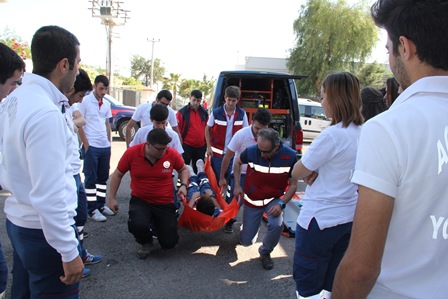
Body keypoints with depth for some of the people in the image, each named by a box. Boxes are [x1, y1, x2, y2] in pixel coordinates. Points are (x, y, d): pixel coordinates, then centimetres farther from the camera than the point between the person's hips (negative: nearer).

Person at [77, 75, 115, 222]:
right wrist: (86, 145, -11)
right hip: (91, 146, -6)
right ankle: (92, 209, 7)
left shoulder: (106, 104, 11)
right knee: (91, 178, 1)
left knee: (103, 177, 12)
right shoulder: (85, 101, -7)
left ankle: (101, 204, 24)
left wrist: (109, 142, 11)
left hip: (105, 146, 6)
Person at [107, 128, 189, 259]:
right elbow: (118, 174, 3)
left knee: (169, 242, -6)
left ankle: (157, 223, 31)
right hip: (140, 201, -1)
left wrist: (184, 185, -9)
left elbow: (183, 169, 9)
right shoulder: (132, 153, -14)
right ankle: (145, 242, 7)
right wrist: (112, 198, 2)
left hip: (165, 203, 1)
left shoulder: (172, 154, -13)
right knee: (138, 225, -34)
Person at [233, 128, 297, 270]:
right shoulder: (251, 151, -21)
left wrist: (281, 204, -24)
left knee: (276, 225, -32)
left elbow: (293, 184, -12)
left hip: (274, 199, -1)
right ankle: (247, 225, 43)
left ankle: (265, 252, 0)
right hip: (252, 200, 1)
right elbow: (238, 162, 3)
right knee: (246, 241, 6)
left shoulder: (290, 156, -22)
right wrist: (237, 185, 0)